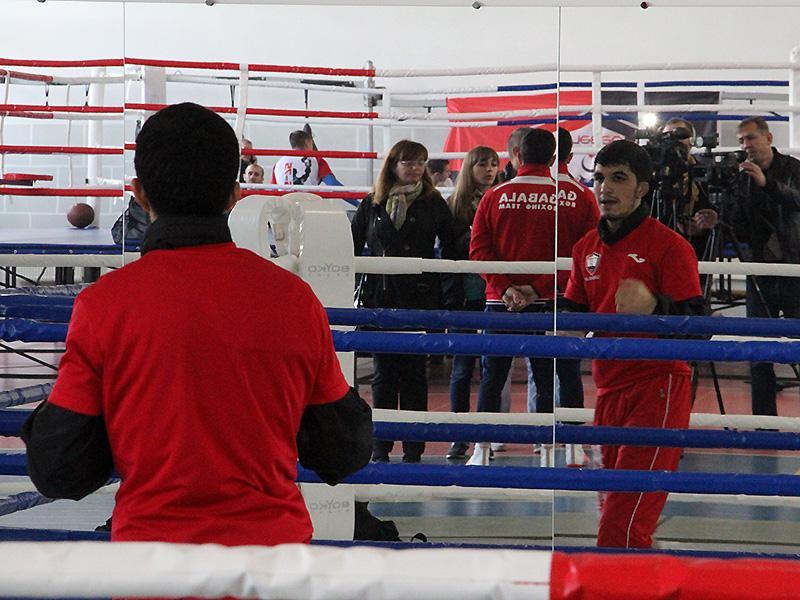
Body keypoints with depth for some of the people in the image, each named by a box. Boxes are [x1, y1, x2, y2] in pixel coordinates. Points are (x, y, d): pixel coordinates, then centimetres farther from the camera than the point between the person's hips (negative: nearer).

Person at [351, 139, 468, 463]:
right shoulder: (371, 205, 10)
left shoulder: (433, 204, 6)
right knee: (383, 372, 4)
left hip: (419, 299, -1)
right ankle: (380, 446, 11)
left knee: (413, 372, 2)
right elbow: (352, 247, 14)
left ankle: (413, 448, 6)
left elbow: (455, 242, 4)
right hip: (380, 297, 1)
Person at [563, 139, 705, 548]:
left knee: (623, 527, -16)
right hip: (609, 391, 8)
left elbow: (699, 326, -15)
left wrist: (654, 307, -32)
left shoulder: (669, 245, -9)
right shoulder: (587, 248, 11)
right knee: (611, 511, 14)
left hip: (657, 388, -7)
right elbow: (576, 313, 23)